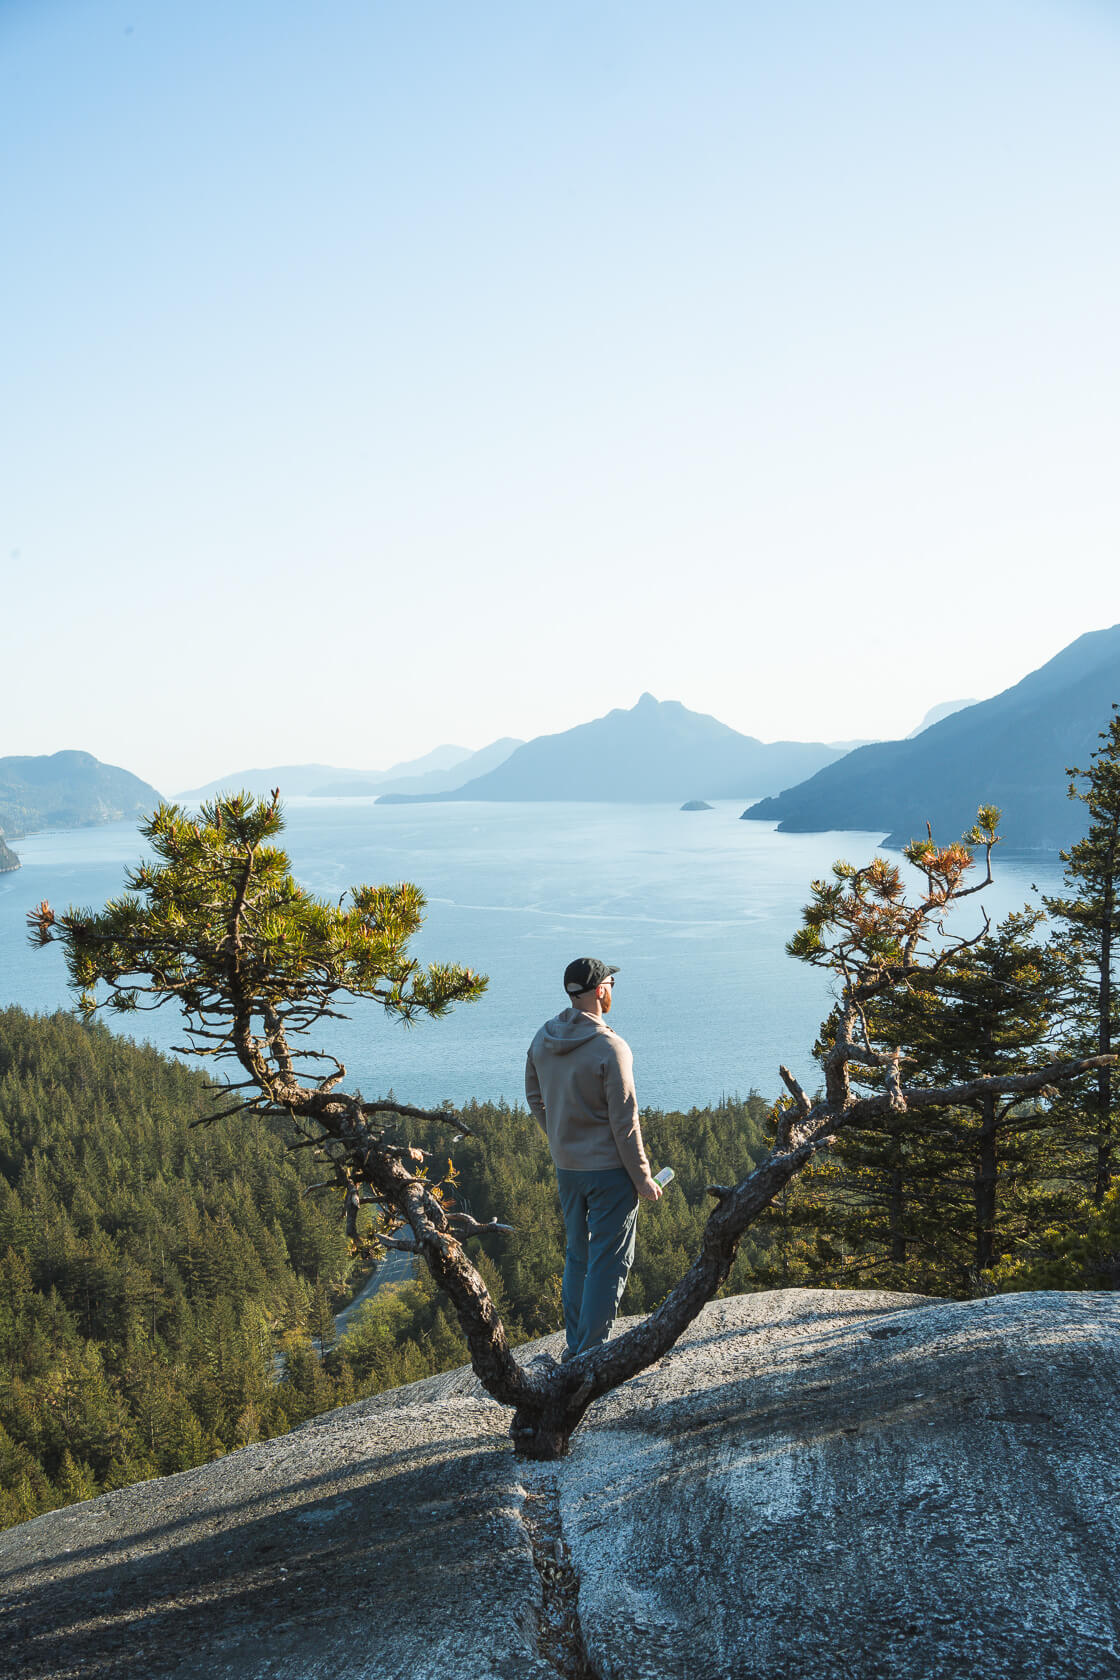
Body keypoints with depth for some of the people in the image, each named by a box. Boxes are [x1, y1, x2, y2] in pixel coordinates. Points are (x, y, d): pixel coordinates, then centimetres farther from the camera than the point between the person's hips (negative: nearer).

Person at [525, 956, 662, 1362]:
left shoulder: (543, 1039, 1)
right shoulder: (610, 1047, -20)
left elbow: (535, 1096, 14)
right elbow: (624, 1121, -17)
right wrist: (642, 1176, -9)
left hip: (565, 1167, 7)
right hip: (609, 1167, -7)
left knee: (577, 1255, 19)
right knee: (610, 1260, 3)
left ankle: (575, 1347, 26)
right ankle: (593, 1352, 4)